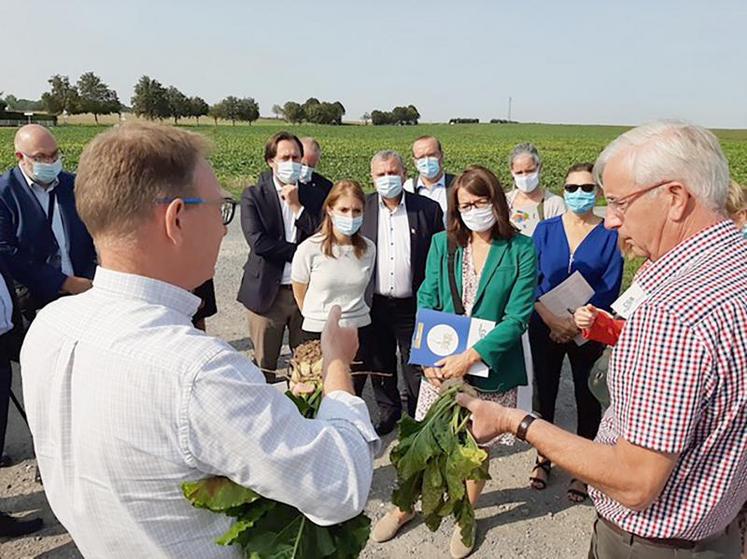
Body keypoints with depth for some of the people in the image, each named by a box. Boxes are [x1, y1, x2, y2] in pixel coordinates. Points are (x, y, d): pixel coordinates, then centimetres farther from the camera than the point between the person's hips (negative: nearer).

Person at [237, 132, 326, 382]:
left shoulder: (314, 196, 7)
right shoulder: (253, 196, -2)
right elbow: (258, 241, -14)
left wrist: (297, 206, -9)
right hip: (268, 292, -2)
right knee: (264, 367, 8)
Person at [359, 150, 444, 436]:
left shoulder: (428, 208, -3)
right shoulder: (362, 208, 0)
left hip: (413, 306, -2)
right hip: (374, 305, 2)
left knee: (417, 367, 10)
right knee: (380, 367, 17)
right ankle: (388, 413, 38)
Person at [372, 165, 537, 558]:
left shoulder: (521, 251, -8)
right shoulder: (443, 244, 0)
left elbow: (518, 317, -13)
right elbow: (426, 303, 2)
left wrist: (470, 357, -21)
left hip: (489, 368, -2)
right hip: (441, 364, 2)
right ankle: (405, 506, 37)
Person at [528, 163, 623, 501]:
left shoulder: (610, 235, -4)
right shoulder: (545, 229, 0)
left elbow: (609, 289, -8)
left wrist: (575, 324, -16)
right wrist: (552, 319, -18)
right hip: (544, 328, 2)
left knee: (587, 398, 8)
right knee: (545, 393, 12)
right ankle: (543, 457, 31)